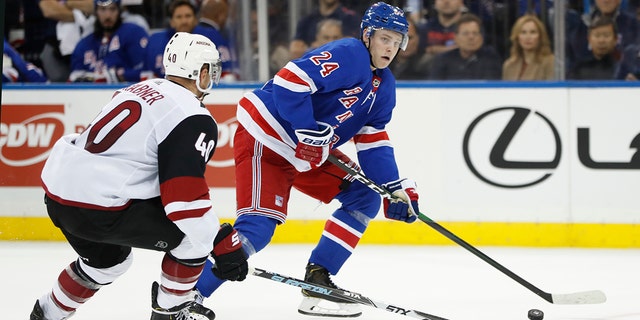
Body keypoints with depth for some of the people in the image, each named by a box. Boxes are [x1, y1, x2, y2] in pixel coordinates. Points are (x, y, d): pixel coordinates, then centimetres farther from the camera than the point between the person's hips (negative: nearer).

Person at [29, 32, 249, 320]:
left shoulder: (141, 90, 17)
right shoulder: (193, 120, -10)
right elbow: (185, 196, -18)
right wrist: (223, 245, -13)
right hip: (97, 207, -9)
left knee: (108, 260, 34)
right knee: (194, 234, 3)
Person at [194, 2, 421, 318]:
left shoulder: (384, 85, 11)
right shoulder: (347, 55, -19)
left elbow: (373, 143, 12)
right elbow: (289, 82, -29)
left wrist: (397, 188, 1)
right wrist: (310, 132, -27)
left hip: (312, 152, 10)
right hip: (264, 140, -10)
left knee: (364, 198, 5)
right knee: (258, 226, -21)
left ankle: (317, 282, 5)